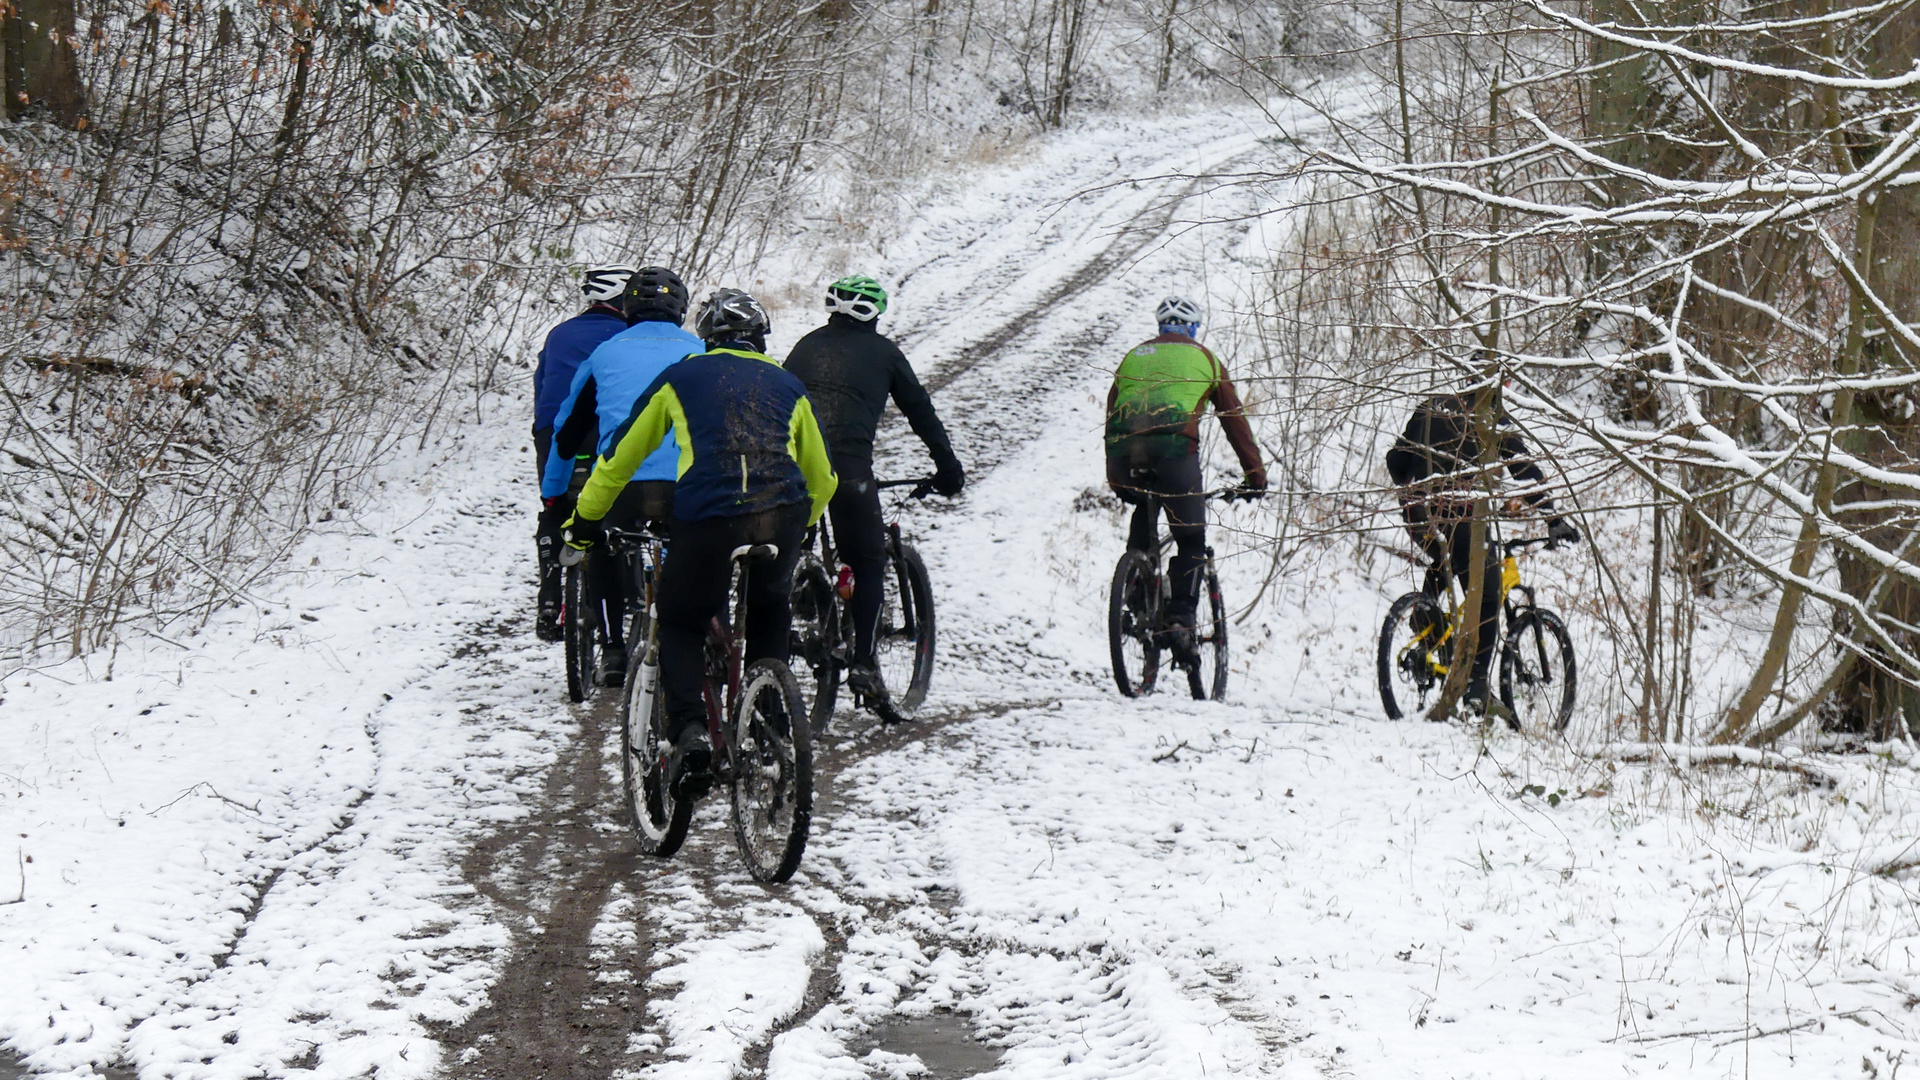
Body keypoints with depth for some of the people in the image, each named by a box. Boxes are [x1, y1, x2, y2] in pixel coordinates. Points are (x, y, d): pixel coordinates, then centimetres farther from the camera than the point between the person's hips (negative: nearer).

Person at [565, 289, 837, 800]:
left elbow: (620, 457, 25)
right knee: (770, 613, 30)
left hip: (707, 518, -2)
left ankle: (689, 733, -4)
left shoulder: (681, 378, 20)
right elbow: (822, 480, 30)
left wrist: (584, 519, 37)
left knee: (680, 624, 17)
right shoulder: (787, 386, 24)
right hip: (783, 516, 2)